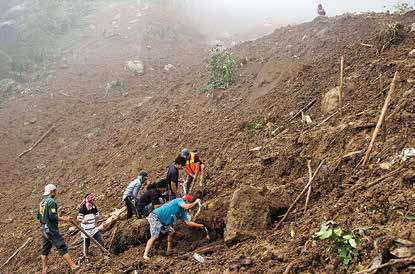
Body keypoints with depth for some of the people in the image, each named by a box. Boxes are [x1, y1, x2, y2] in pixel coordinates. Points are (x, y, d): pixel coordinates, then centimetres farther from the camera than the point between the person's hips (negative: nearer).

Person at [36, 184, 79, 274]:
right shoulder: (51, 202, -16)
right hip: (51, 229, -9)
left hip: (43, 228, 9)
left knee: (45, 250, 14)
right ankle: (73, 266, -6)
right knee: (62, 248, -7)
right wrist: (64, 219, -14)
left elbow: (37, 216, 17)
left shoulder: (42, 202, 12)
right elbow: (53, 217, -22)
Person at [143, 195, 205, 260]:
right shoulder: (179, 200, -8)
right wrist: (195, 202, -10)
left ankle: (169, 250, 20)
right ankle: (145, 255, -19)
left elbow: (187, 222, 16)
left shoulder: (182, 213, 17)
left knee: (171, 232, 12)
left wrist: (200, 225, 14)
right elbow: (187, 207, -26)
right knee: (154, 237, -17)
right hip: (155, 216, -10)